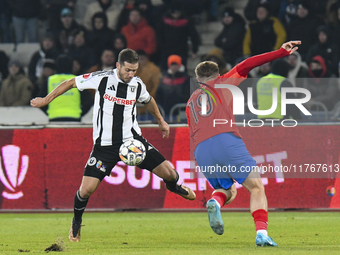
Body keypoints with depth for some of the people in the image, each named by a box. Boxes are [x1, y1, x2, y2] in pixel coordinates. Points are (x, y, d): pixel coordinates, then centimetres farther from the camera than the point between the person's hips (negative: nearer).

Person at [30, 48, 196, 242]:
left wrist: (161, 121, 34)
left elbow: (148, 101, 22)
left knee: (168, 172, -7)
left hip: (132, 139, 3)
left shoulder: (138, 85, -3)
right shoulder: (101, 79, -13)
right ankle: (76, 223, 19)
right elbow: (70, 83, 0)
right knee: (87, 189, -13)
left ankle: (174, 186, 34)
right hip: (105, 144, -2)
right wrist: (46, 100, 3)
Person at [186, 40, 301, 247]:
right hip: (226, 141, -4)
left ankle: (215, 202, -15)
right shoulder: (222, 84, 21)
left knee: (225, 191, 23)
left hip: (200, 152, 4)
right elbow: (247, 65, 13)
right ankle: (261, 233, -19)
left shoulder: (191, 102, 32)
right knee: (256, 187, 2)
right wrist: (281, 53, 15)